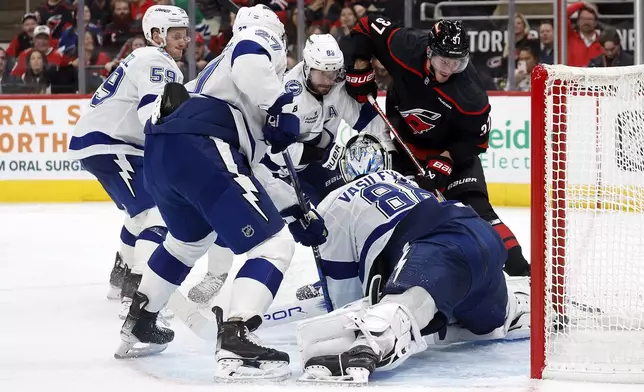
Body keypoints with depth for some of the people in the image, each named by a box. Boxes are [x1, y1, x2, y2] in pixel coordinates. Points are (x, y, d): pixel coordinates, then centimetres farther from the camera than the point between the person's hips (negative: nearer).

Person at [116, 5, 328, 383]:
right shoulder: (260, 41, 16)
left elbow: (251, 164, 37)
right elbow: (248, 59, -12)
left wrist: (295, 211, 37)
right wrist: (280, 106, -6)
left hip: (160, 151, 9)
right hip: (200, 149, -9)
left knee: (190, 238, 38)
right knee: (274, 244, -6)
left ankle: (138, 327, 46)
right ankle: (235, 345, -21)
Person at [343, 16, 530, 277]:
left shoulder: (469, 93, -33)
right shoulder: (405, 47, -29)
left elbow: (476, 138, -19)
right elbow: (366, 27, -12)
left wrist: (445, 161, -28)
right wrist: (360, 68, -15)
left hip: (452, 147, -3)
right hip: (402, 139, 3)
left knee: (474, 206, -15)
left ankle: (518, 270, -16)